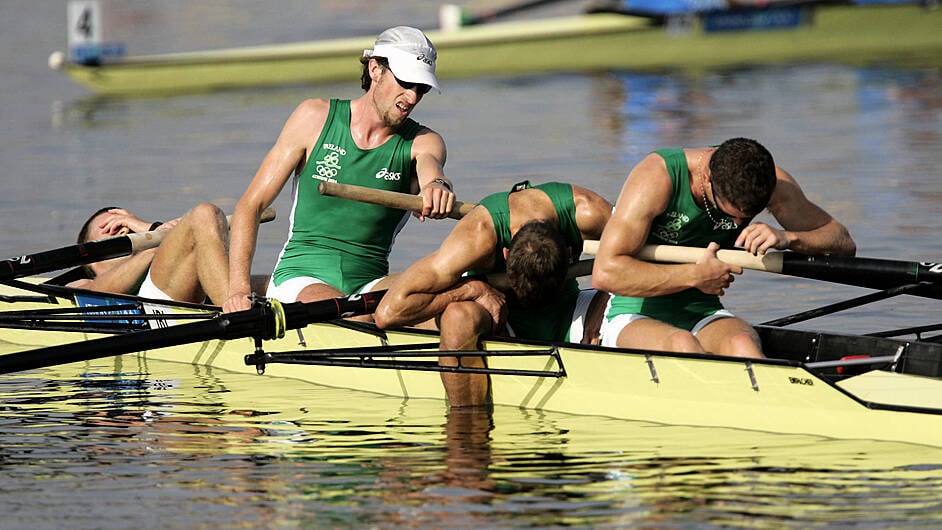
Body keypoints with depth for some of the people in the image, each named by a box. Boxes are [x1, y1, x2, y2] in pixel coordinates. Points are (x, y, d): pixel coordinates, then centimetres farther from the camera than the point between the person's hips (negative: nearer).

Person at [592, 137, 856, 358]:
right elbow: (604, 274, -25)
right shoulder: (656, 177, -19)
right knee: (682, 344, -39)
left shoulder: (767, 179, -5)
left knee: (741, 344, -34)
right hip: (633, 318, -3)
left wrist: (788, 238, -23)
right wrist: (695, 276, -23)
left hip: (704, 316, 3)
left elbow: (844, 243, -3)